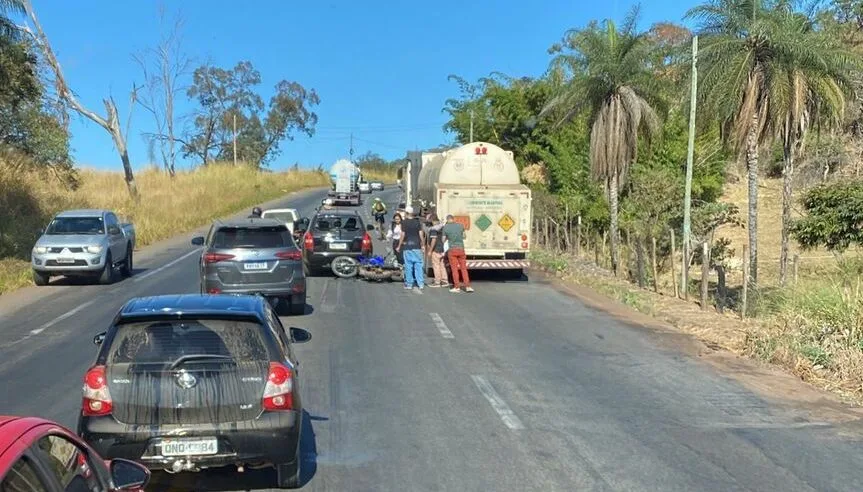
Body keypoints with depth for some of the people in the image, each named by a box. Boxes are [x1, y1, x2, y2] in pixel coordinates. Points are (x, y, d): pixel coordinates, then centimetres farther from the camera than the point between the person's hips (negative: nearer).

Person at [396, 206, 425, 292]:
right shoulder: (417, 222, 3)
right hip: (417, 246, 2)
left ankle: (409, 284, 8)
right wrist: (423, 245, 10)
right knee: (418, 265, 3)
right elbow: (421, 234, 2)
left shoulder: (404, 222, -5)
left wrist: (399, 246, 3)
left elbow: (403, 235, -5)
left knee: (408, 265, 4)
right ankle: (420, 284, -1)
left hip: (407, 247, -2)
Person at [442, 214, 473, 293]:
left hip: (452, 250, -2)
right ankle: (467, 286, 5)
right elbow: (464, 236, 18)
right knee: (464, 268, 8)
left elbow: (443, 240, 3)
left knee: (454, 269, 3)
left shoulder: (445, 227, -3)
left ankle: (457, 287, 3)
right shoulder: (460, 226, 4)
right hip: (461, 249, 2)